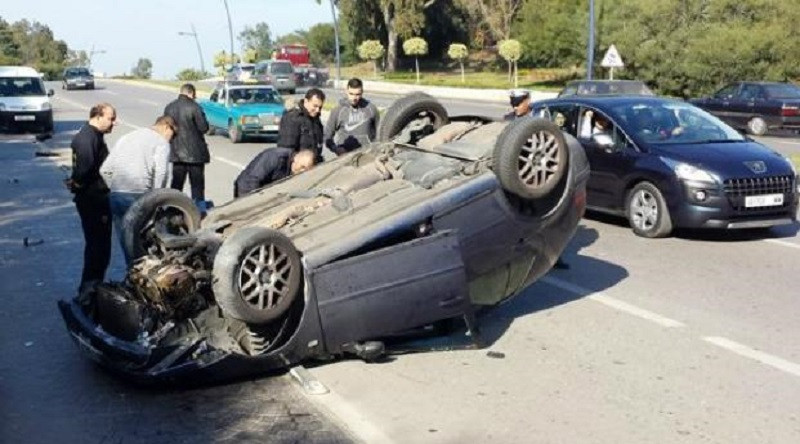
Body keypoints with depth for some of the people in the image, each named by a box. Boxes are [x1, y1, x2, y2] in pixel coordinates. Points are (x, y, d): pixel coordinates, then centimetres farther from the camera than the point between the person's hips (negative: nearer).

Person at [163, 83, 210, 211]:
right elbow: (203, 128, -13)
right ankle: (200, 210, 1)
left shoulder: (169, 107, 4)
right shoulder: (194, 107, -14)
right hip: (194, 152, -5)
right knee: (197, 184, 2)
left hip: (176, 152, 5)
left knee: (176, 183, 13)